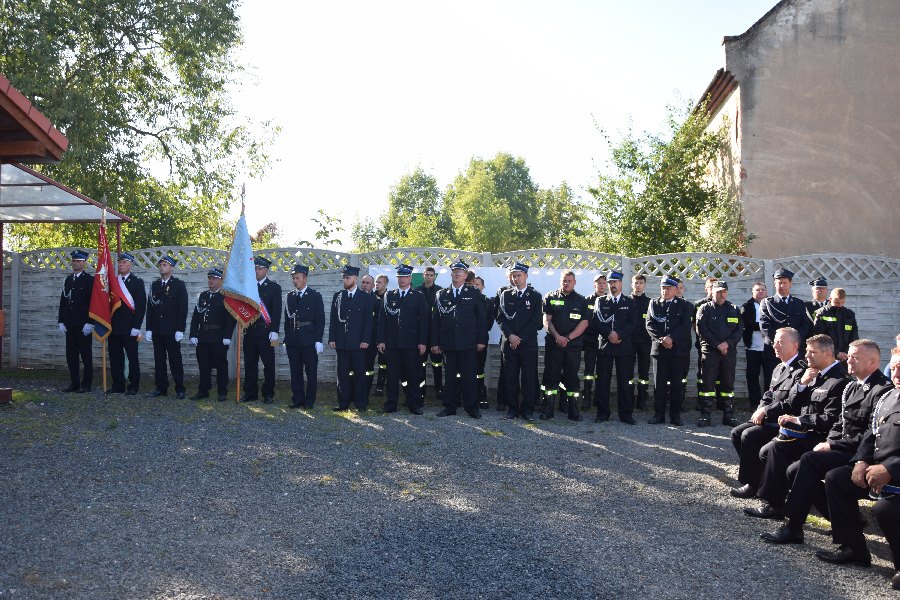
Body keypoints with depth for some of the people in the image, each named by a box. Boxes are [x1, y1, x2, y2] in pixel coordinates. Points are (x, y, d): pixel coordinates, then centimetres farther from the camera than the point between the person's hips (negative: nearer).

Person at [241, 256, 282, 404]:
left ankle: (268, 394, 8)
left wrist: (274, 332, -11)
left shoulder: (274, 287, 2)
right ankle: (250, 393, 15)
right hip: (249, 331, 4)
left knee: (268, 364, 1)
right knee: (250, 363, 7)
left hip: (266, 332, -4)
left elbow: (276, 311, -4)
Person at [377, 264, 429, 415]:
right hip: (391, 343, 2)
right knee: (392, 375, 4)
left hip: (411, 344, -2)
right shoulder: (388, 296, 11)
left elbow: (423, 320, 1)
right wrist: (381, 340, 1)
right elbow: (382, 319, 9)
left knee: (413, 375, 1)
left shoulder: (419, 297, 6)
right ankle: (391, 405, 11)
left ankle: (414, 405, 8)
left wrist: (422, 342, -6)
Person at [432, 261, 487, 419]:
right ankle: (450, 407, 14)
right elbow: (435, 319, 8)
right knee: (449, 376, 6)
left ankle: (472, 407, 7)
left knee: (469, 376, 0)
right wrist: (435, 342, 2)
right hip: (448, 343, 2)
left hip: (468, 342, -2)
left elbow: (481, 317, 4)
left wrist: (481, 340, -3)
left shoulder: (474, 293, 6)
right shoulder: (441, 295, 10)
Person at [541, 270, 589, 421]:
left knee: (572, 376, 2)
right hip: (553, 344, 0)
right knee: (551, 375, 0)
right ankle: (548, 410, 4)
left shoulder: (581, 300, 9)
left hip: (573, 345, 1)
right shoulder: (551, 297, 7)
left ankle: (573, 410, 7)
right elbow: (546, 320, 0)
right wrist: (557, 337, -13)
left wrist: (568, 338, -10)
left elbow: (584, 323, 0)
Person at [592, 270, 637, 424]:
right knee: (603, 381, 1)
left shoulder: (630, 303, 11)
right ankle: (603, 413, 9)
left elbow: (633, 323, 0)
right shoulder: (600, 301, 11)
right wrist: (608, 335, -13)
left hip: (624, 346, 0)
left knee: (625, 381, 0)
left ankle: (626, 414, 6)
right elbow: (596, 322, 1)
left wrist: (619, 335, -13)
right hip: (605, 345, 0)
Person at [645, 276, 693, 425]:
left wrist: (671, 338, -15)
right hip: (659, 349, 1)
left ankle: (675, 415, 7)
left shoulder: (684, 305, 7)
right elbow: (650, 325, 3)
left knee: (677, 383, 0)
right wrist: (661, 339, -11)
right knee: (659, 383, 2)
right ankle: (659, 414, 6)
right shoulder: (654, 304, 12)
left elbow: (685, 326, -4)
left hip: (679, 349, -1)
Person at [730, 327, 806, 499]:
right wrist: (760, 411, -2)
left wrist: (765, 411, -16)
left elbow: (792, 403, -23)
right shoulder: (779, 368, 16)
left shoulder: (801, 370, -16)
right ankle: (755, 473, 6)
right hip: (769, 420, 10)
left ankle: (753, 484, -10)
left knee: (749, 436, -23)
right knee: (737, 433, -2)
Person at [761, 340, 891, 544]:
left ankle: (793, 528, -21)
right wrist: (828, 442, -1)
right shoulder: (852, 386, 15)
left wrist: (832, 446, -16)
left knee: (810, 460, -27)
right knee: (794, 471, -4)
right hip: (844, 451, 10)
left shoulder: (882, 390, -14)